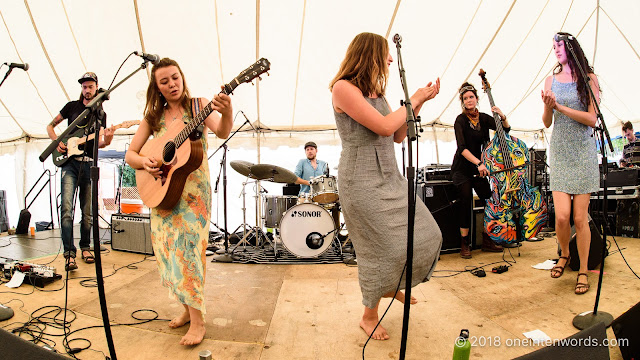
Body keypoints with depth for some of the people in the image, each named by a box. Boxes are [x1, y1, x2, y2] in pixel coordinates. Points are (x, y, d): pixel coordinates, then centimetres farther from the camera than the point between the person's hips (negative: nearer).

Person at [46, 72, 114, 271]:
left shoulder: (100, 113, 12)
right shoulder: (72, 106, 10)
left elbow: (98, 142, 4)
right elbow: (50, 125, 16)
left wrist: (105, 141, -20)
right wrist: (57, 142, -3)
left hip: (89, 164, 1)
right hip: (70, 162, -1)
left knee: (87, 212, 5)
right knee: (67, 209, -13)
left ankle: (85, 247, 20)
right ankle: (69, 254, -13)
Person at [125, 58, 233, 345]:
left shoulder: (198, 106, 1)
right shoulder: (154, 117, 11)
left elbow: (222, 132, -18)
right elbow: (129, 154, 12)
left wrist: (226, 114, -41)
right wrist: (145, 163, -11)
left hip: (193, 187, -5)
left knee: (186, 246, -11)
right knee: (168, 249, 6)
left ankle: (197, 321, -2)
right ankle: (189, 308, 23)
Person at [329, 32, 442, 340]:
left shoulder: (376, 92, 14)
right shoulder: (344, 88, -11)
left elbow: (398, 136, 14)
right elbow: (385, 127, -19)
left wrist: (419, 103, 7)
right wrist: (413, 100, -5)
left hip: (390, 177, 8)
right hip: (362, 181, -8)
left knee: (426, 235, 10)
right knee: (386, 248, -4)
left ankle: (391, 286, 35)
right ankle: (369, 316, 20)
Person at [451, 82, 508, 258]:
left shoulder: (484, 118, 7)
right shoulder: (461, 120, -8)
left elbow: (506, 129, 12)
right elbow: (462, 148, -19)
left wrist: (503, 117, -7)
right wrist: (479, 163, -29)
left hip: (479, 169, 4)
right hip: (462, 168, -4)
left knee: (489, 198, -12)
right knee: (466, 198, -22)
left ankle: (487, 240, 4)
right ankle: (464, 243, -11)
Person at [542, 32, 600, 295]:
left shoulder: (589, 79, 1)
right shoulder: (551, 80, 8)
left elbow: (591, 120, -8)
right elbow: (547, 123, 8)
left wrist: (560, 106, -15)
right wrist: (547, 105, -12)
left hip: (582, 152, -2)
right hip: (559, 152, 2)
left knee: (580, 217, -1)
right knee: (561, 216, -7)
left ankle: (583, 271, 15)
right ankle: (564, 254, 24)